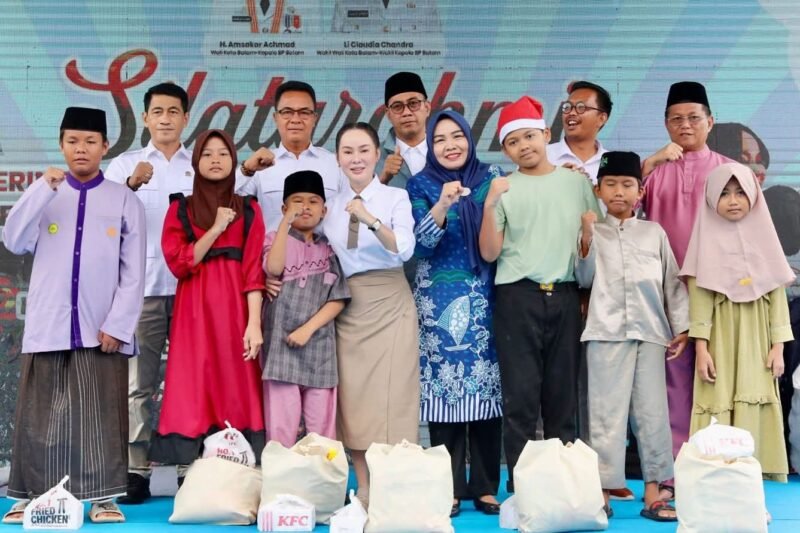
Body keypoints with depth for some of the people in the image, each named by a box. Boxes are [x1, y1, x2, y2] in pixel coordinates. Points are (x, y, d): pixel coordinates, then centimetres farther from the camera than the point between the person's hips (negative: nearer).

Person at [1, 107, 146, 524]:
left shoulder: (125, 200, 3)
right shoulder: (44, 194, 9)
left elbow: (134, 272, 0)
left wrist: (117, 324, -8)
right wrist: (43, 190, -12)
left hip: (100, 327, -1)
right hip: (48, 325, 2)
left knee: (101, 416, 1)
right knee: (41, 416, 5)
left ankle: (103, 498, 7)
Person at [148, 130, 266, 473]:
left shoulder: (248, 209, 8)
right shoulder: (180, 208, 10)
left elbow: (254, 269, -1)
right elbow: (178, 263, -3)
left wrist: (254, 323, -12)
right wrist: (216, 229, -10)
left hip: (235, 308, 0)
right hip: (195, 310, 0)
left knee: (236, 389, -2)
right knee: (194, 393, -3)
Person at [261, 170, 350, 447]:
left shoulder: (329, 248, 11)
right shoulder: (275, 239, 7)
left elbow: (338, 299, 2)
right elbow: (274, 269, -16)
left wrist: (309, 328, -10)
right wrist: (286, 222, -17)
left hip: (319, 344, 2)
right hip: (282, 342, -2)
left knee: (321, 424, 3)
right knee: (281, 423, -3)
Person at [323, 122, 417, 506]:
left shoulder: (396, 197, -3)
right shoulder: (331, 206, 9)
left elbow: (405, 249, -17)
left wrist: (371, 220, -31)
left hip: (389, 304, -3)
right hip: (347, 308, 4)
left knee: (390, 397, -4)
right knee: (353, 399, 4)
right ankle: (365, 493, 12)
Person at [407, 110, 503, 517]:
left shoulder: (492, 176, 7)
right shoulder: (421, 185, 2)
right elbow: (422, 241, -13)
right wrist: (442, 205, -25)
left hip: (485, 300, 2)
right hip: (440, 301, -1)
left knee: (486, 389, 0)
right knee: (444, 390, -3)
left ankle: (485, 487, 8)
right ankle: (449, 488, 5)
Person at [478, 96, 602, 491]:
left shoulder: (576, 181, 10)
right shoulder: (504, 189, 4)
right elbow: (489, 253, -2)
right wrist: (489, 205, -14)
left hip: (565, 296, 2)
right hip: (518, 297, -2)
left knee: (564, 395, 5)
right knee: (521, 395, -2)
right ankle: (519, 485, 3)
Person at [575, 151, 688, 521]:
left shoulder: (654, 232, 12)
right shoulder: (593, 232, 8)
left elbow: (672, 282, 12)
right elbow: (584, 280, 2)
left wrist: (681, 327, 6)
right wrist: (586, 240, -9)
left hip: (651, 331, 2)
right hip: (607, 332, -2)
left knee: (653, 412, 3)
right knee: (607, 413, -2)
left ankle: (652, 493, 9)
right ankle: (603, 493, 3)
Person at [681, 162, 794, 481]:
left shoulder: (763, 237, 8)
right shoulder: (708, 239, 1)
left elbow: (777, 295, 6)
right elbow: (699, 297, -4)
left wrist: (778, 345, 0)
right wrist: (701, 348, -10)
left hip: (755, 340, 2)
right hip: (720, 339, -2)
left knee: (752, 409, 0)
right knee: (718, 407, -5)